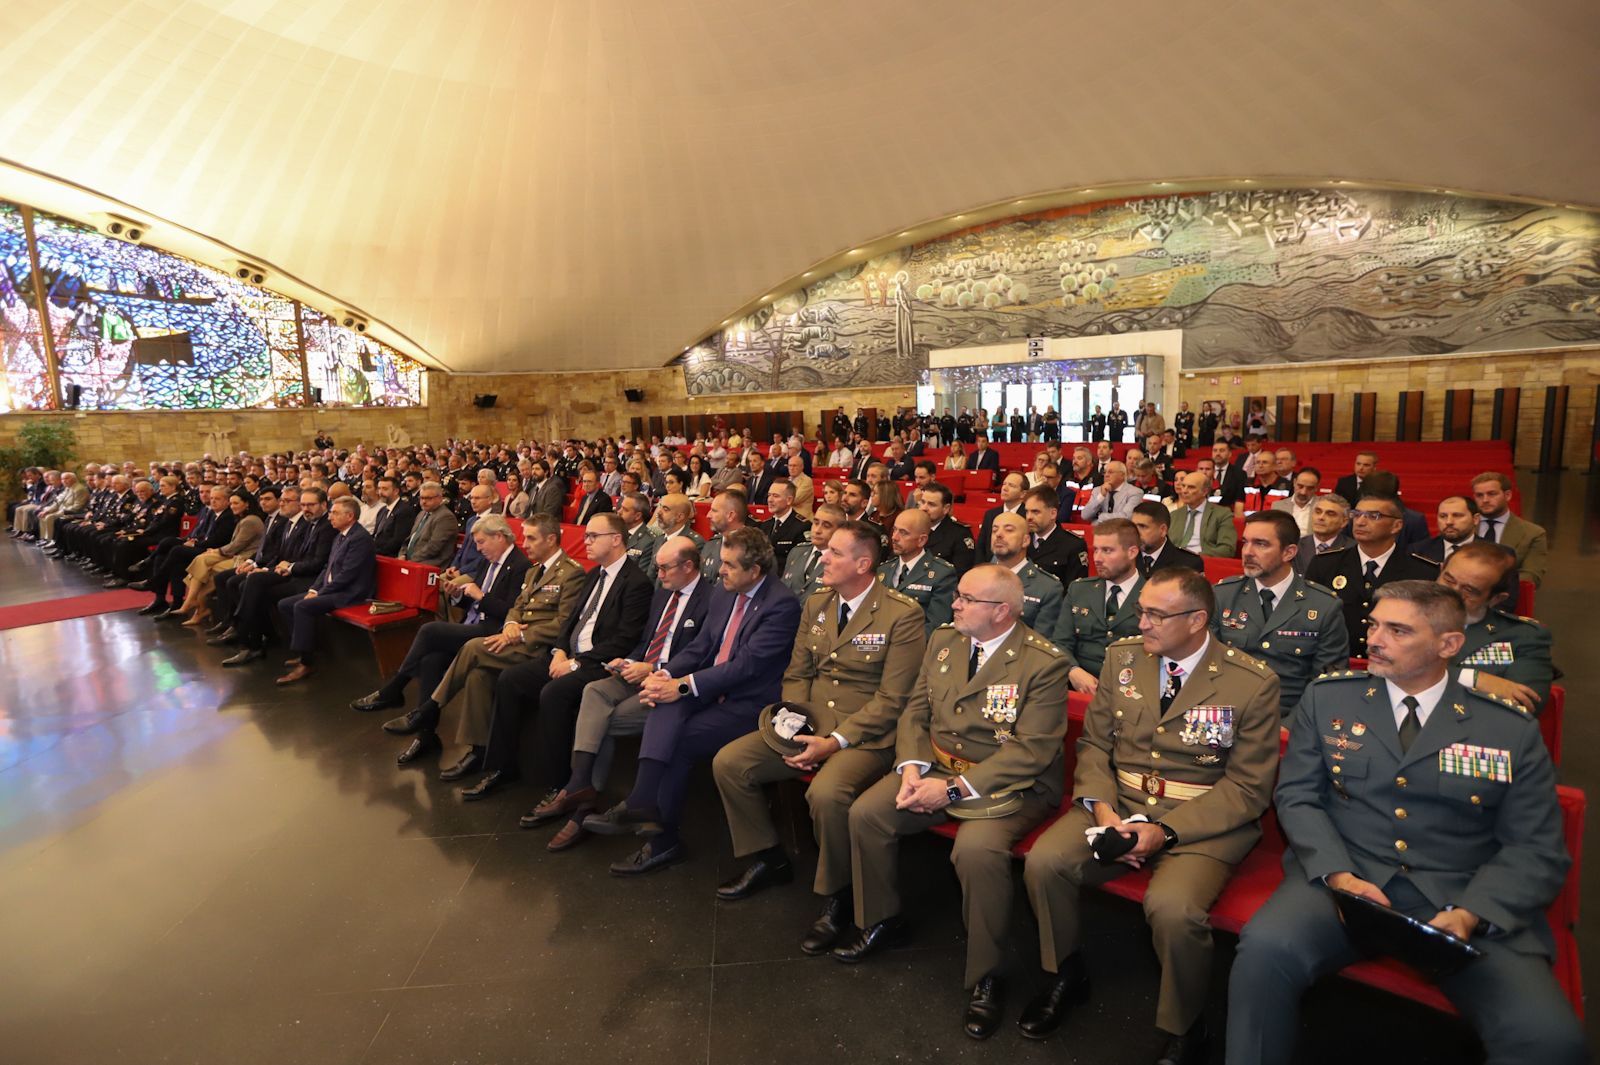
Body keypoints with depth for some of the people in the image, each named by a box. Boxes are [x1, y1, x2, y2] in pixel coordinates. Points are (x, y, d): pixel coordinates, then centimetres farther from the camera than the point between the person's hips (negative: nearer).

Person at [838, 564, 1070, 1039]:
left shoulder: (1044, 663, -15)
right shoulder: (944, 640, 5)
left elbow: (1031, 749, -20)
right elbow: (916, 710, 8)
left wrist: (954, 789, -23)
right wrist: (912, 766, -10)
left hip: (1009, 784, -6)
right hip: (934, 766, 6)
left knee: (977, 850, -32)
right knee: (865, 813, -10)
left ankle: (986, 976, -6)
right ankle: (881, 920, 16)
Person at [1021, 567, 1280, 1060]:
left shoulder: (1254, 683, -8)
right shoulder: (1121, 658, 4)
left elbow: (1248, 788, -8)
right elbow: (1094, 743, 8)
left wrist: (1167, 831, -18)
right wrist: (1101, 807, -11)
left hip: (1203, 822, -3)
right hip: (1117, 802, 4)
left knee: (1172, 907, -31)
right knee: (1043, 862, -20)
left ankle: (1184, 1032, 1)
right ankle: (1066, 975, 10)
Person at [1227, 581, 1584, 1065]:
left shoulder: (1512, 730, 5)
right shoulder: (1326, 698, 5)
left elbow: (1536, 850, 3)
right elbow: (1297, 797, 3)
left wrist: (1470, 915, -14)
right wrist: (1338, 875, -14)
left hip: (1467, 900, 1)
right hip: (1342, 880, 0)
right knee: (1264, 949, -28)